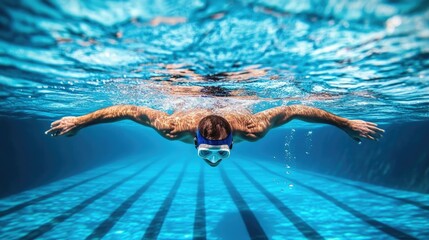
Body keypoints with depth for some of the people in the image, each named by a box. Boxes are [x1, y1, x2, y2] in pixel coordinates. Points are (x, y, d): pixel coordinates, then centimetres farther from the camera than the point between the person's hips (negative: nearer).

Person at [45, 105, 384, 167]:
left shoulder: (250, 127, -47)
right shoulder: (177, 127, -47)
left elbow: (296, 110, -37)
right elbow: (129, 109, -37)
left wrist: (347, 123, -27)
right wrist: (78, 121, -27)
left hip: (235, 109, 1)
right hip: (189, 109, 0)